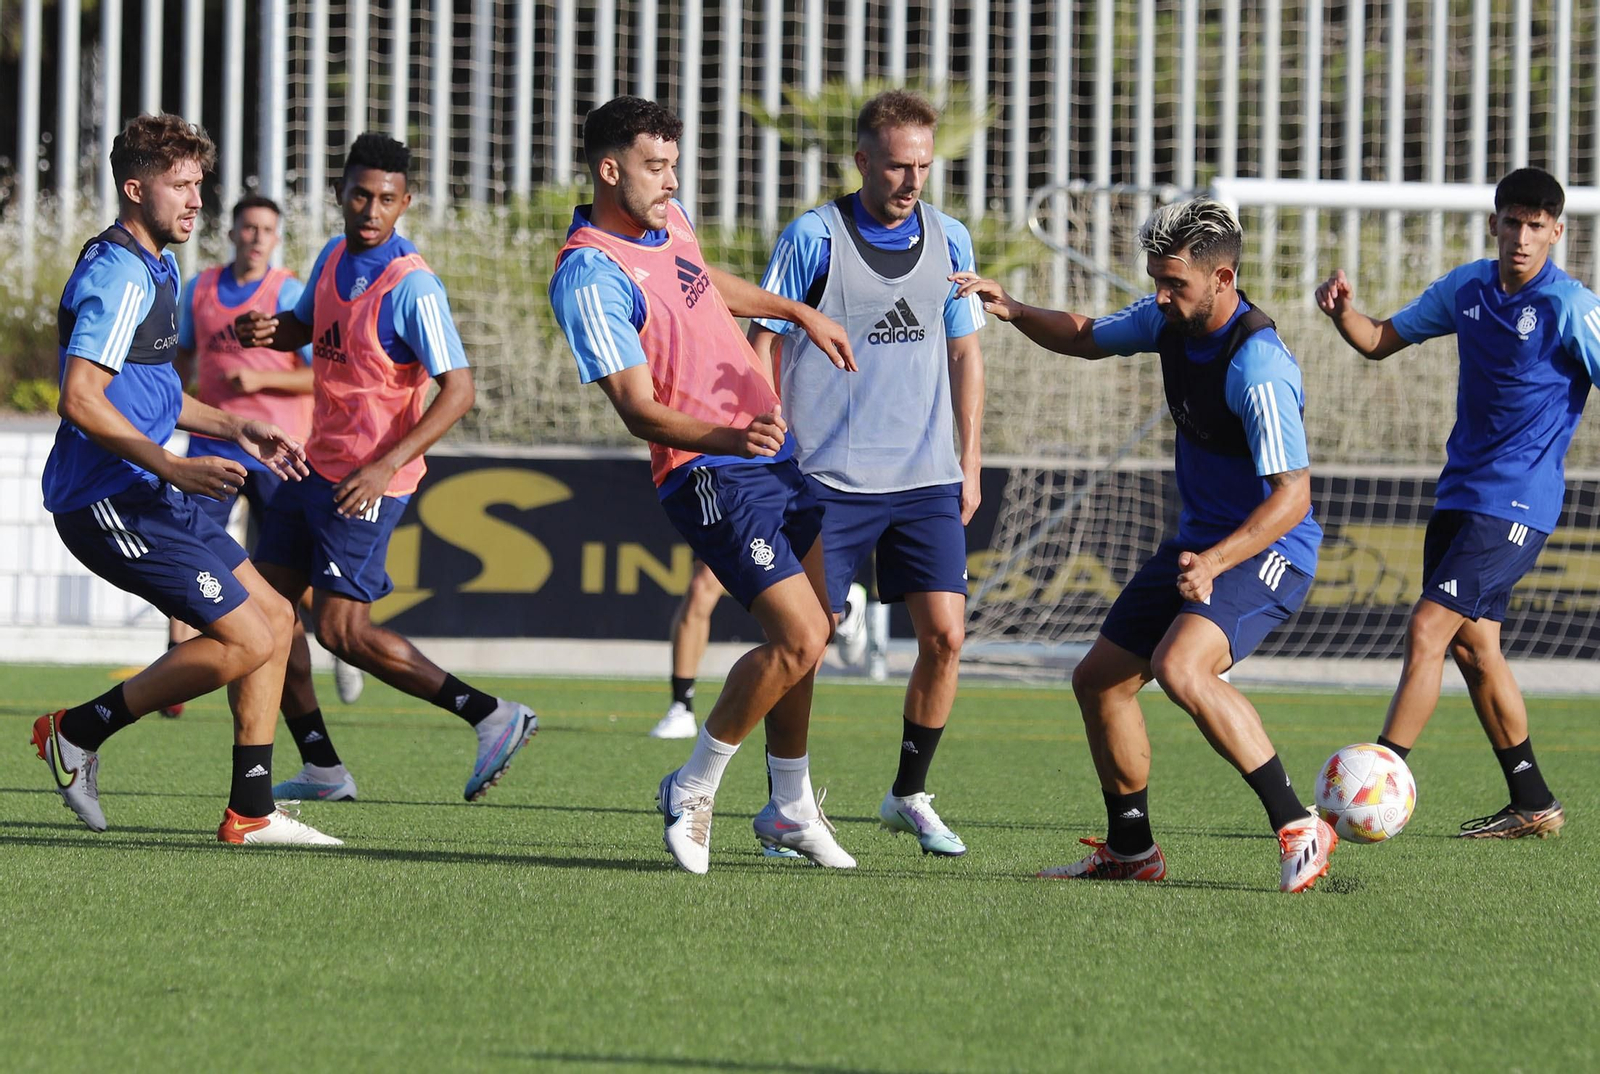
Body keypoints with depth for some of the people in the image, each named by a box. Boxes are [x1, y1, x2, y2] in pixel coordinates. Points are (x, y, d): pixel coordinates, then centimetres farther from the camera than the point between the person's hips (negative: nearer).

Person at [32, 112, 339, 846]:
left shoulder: (154, 269, 18)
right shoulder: (118, 276, -16)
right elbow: (81, 399, -26)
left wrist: (235, 429, 24)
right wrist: (175, 467, -30)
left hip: (145, 493, 11)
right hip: (109, 499, -11)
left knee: (274, 618, 10)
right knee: (246, 639, -14)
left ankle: (250, 813, 11)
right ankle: (79, 732, -2)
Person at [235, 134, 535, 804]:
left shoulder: (412, 288, -19)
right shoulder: (333, 257, 6)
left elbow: (458, 390, -22)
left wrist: (387, 466, -29)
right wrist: (267, 331, 0)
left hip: (368, 480, -9)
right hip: (317, 464, 9)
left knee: (340, 631, -11)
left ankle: (492, 717, -5)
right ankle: (322, 770, 14)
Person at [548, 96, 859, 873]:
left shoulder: (668, 219, 9)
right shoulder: (589, 275, -18)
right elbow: (638, 410, -23)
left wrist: (800, 314, 32)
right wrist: (729, 437, -38)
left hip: (776, 457, 9)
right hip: (712, 478, -9)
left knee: (807, 635, 14)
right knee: (798, 638, -17)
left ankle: (791, 809, 28)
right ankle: (692, 792, 0)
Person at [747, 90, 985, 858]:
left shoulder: (949, 241, 7)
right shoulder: (812, 239, -6)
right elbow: (761, 346, -2)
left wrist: (970, 462, 12)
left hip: (927, 479, 4)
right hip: (831, 479, -4)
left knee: (944, 634, -5)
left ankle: (909, 796, 12)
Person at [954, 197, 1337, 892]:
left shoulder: (1258, 366, -27)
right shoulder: (1170, 321, 0)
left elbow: (1292, 493, -29)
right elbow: (1088, 338, 21)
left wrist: (1215, 561, -41)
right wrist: (1013, 312, 3)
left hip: (1269, 549, -9)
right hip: (1199, 541, 9)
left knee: (1179, 667, -32)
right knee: (1098, 680, 11)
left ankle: (1298, 828, -27)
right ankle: (1130, 851, 28)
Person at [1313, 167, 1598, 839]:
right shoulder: (1466, 288, 7)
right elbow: (1380, 341, 16)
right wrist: (1343, 311, -5)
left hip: (1516, 503, -7)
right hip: (1459, 494, 7)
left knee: (1427, 630, -15)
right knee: (1472, 646, 10)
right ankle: (1533, 806, 21)